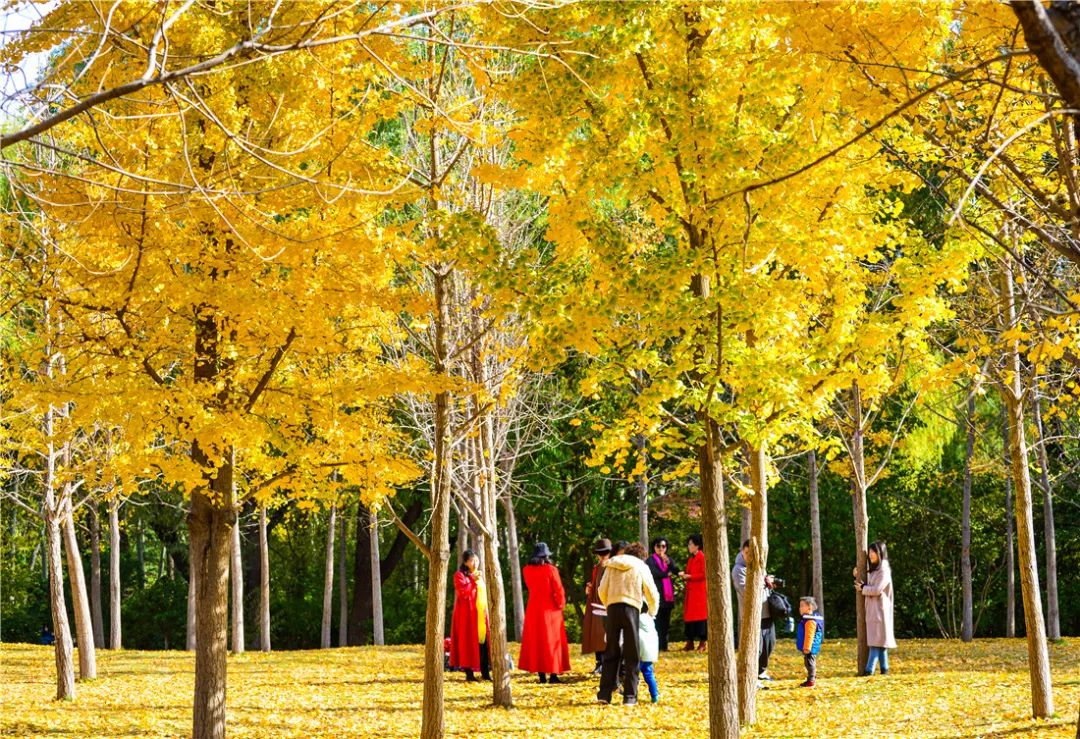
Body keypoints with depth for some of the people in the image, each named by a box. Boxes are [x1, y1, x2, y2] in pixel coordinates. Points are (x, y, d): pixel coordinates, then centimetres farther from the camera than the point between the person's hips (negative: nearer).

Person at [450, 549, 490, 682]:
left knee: (483, 642, 2)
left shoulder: (479, 575, 19)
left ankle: (485, 672, 4)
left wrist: (486, 611, 16)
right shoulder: (460, 575, -3)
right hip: (468, 613, -7)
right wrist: (473, 581, -19)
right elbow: (462, 592, -17)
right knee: (469, 642, -7)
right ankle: (469, 672, -6)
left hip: (481, 613, 7)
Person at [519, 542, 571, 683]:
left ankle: (541, 674, 6)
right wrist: (561, 604, 4)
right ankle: (553, 673, -1)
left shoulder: (527, 570, 1)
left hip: (533, 610, 4)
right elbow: (559, 590, -10)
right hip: (550, 609, -3)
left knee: (536, 641, 9)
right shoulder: (551, 570, -11)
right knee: (552, 641, 3)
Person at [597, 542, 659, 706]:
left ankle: (604, 694, 6)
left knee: (611, 652, 10)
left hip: (612, 608, 3)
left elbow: (602, 591, 10)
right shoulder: (641, 567, 8)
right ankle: (630, 697, 1)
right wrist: (652, 612, 25)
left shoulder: (611, 566, 15)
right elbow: (652, 594, 9)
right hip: (631, 608, -3)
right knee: (631, 655, 3)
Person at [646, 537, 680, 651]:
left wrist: (668, 562, -12)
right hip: (657, 594, -6)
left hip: (668, 594, 6)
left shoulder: (669, 559, 20)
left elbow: (676, 571, 5)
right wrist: (667, 574, 3)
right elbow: (654, 573, -11)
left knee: (665, 621, 5)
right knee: (657, 621, -11)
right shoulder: (651, 560, 4)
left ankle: (664, 645, 7)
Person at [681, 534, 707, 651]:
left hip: (700, 592, -8)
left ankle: (703, 642, -2)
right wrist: (684, 575, 2)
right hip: (691, 591, 8)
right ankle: (690, 642, 8)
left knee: (700, 615, -6)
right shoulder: (690, 559, 17)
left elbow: (704, 574, -15)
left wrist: (689, 576, -13)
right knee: (689, 616, 5)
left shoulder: (702, 558, -8)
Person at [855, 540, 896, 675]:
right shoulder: (874, 570, 16)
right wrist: (858, 577, 4)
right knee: (879, 641, 8)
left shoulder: (884, 571, -11)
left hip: (879, 610, -9)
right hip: (872, 609, 9)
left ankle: (870, 669, -16)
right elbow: (869, 586, 20)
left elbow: (876, 589, -20)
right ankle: (884, 668, 9)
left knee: (877, 640, -11)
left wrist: (863, 588, -5)